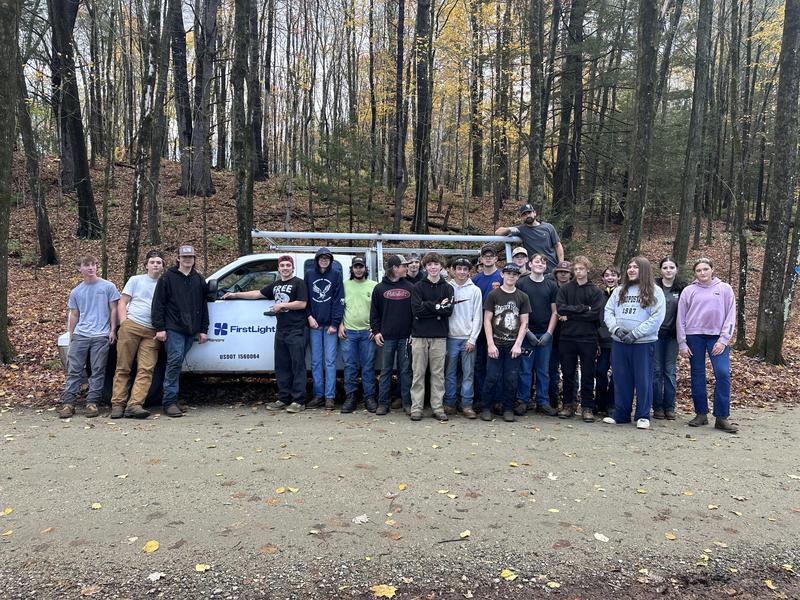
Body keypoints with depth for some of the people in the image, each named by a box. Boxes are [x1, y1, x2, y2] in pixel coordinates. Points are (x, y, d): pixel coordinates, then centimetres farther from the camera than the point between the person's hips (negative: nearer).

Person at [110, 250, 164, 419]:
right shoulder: (136, 280, 12)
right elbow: (122, 304, 9)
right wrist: (123, 323, -5)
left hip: (152, 332, 1)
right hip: (131, 326, -1)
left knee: (146, 369, -10)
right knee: (123, 368, -1)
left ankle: (135, 404, -13)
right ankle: (118, 404, 3)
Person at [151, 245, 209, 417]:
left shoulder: (199, 280, 17)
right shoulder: (167, 278, 3)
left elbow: (203, 306, 18)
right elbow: (158, 304, -1)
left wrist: (203, 330, 13)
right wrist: (159, 328, -8)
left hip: (191, 330, 4)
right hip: (173, 329, -4)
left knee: (177, 363, 6)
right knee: (175, 361, -12)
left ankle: (171, 399, 13)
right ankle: (169, 401, -9)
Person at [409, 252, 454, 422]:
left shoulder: (447, 288, 8)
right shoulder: (418, 287, 4)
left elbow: (448, 311, -6)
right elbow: (416, 309, -9)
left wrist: (427, 307, -10)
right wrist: (437, 306, -9)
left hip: (439, 336, 1)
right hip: (419, 335, -1)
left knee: (438, 373, 6)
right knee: (418, 373, 3)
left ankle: (438, 407, 13)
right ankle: (416, 408, 9)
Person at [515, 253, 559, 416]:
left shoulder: (552, 285, 9)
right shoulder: (521, 284, 1)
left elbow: (555, 312, 8)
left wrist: (549, 333, -4)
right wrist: (527, 331, -8)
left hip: (545, 335, 3)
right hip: (526, 334, -2)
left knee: (544, 370, 8)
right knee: (525, 370, 1)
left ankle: (543, 402, 16)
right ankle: (522, 401, 9)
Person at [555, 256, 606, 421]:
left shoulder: (596, 291, 3)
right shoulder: (564, 289, 7)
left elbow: (596, 314, -10)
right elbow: (560, 308, -9)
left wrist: (570, 315, -10)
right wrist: (583, 308, -13)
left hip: (588, 338, -1)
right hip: (567, 338, 1)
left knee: (588, 374, 5)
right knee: (568, 373, 8)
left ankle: (587, 407, 14)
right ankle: (568, 405, 20)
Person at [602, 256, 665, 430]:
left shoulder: (655, 292, -1)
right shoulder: (619, 291, 13)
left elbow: (657, 318, -10)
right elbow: (608, 311, 9)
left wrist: (635, 333, -15)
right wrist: (616, 328, -9)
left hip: (644, 343, -4)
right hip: (619, 342, 4)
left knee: (643, 380, 2)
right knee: (621, 380, 10)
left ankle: (643, 416, 13)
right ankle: (620, 414, 20)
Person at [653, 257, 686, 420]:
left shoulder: (682, 289, 5)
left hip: (672, 335, 1)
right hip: (655, 334, -1)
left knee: (670, 371, 6)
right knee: (656, 370, 2)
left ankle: (669, 407, 13)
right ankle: (658, 407, 10)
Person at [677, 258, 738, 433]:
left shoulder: (724, 289, 5)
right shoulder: (688, 291, 5)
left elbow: (730, 316, 2)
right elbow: (681, 318, 5)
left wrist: (723, 340, -7)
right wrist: (682, 343, 0)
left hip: (717, 337, -1)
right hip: (694, 336, 1)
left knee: (723, 373, -12)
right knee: (697, 376, 5)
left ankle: (722, 417, -5)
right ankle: (701, 414, 15)